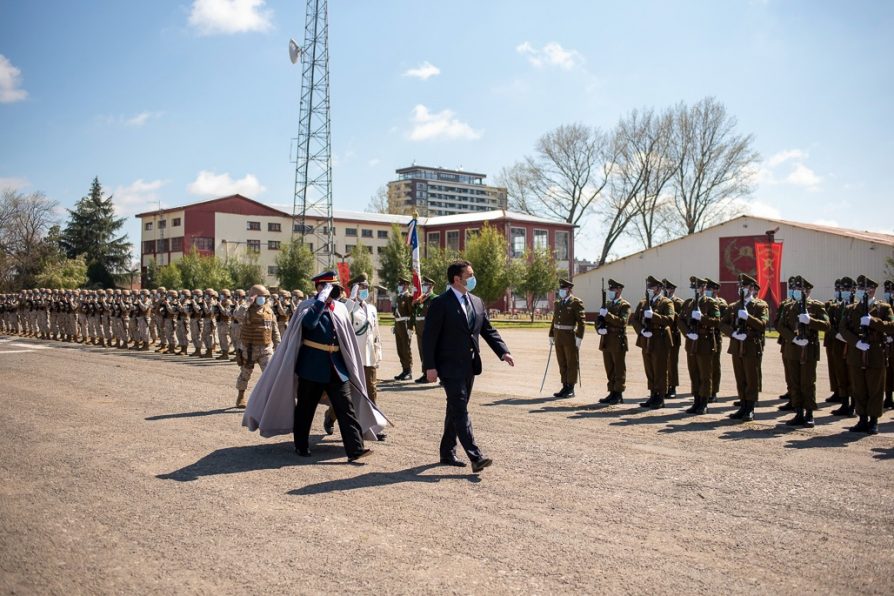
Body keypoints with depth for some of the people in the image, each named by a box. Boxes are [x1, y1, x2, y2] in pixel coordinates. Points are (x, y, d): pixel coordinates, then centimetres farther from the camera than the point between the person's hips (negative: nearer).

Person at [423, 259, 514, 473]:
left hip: (469, 366, 8)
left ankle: (448, 453, 25)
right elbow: (429, 337, -11)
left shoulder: (477, 302, 12)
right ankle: (476, 457, -14)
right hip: (450, 366, -7)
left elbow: (488, 330, 13)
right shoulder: (440, 304, -10)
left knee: (456, 409, 14)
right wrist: (430, 367, -16)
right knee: (460, 410, -10)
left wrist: (503, 352, -1)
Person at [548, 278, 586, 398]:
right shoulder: (557, 303, 12)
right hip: (559, 337, 6)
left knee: (572, 363, 1)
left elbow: (581, 322, -12)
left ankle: (571, 389, 7)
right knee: (562, 363, 10)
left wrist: (579, 337, -16)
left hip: (570, 337, -6)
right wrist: (551, 335, 15)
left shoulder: (576, 303, -8)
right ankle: (565, 387, 17)